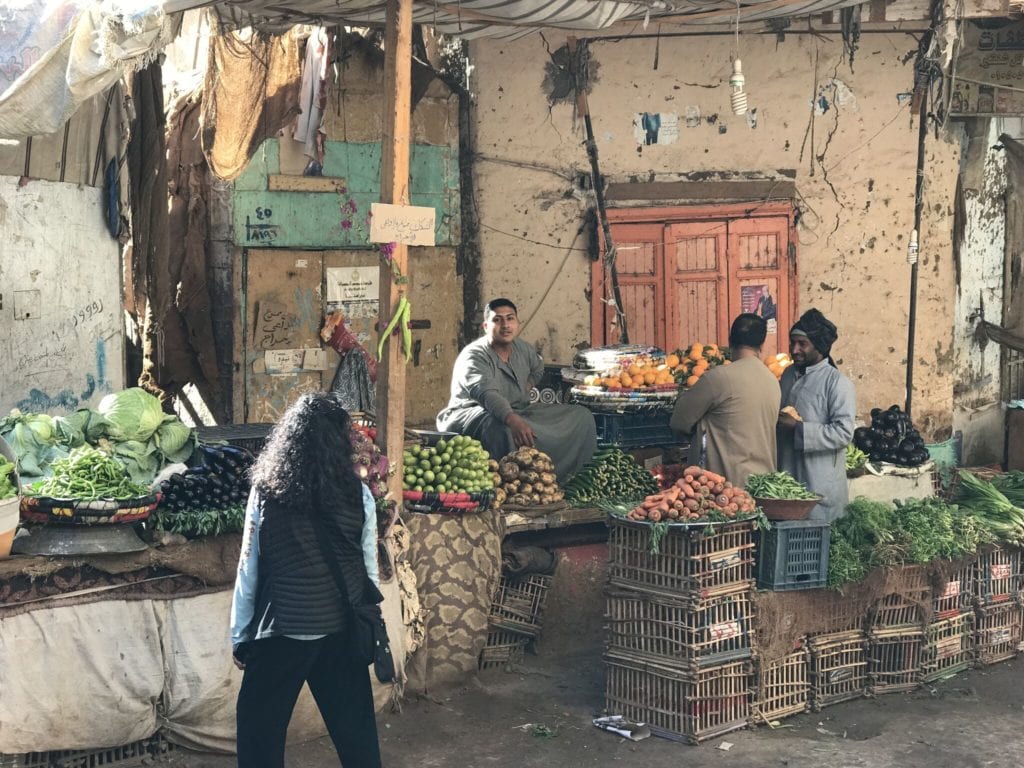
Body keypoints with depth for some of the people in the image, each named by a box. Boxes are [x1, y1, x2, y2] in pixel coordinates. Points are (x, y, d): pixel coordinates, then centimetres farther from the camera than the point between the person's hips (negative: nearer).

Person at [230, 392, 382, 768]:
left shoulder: (265, 492, -9)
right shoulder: (358, 495, -6)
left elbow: (248, 570, -4)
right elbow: (369, 570, 1)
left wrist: (240, 634, 6)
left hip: (280, 631, -2)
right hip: (342, 630, 2)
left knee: (260, 731, 12)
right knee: (354, 727, 15)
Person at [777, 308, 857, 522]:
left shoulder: (838, 383, -10)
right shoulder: (789, 374, 12)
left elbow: (843, 433, -19)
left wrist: (799, 428, -20)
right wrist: (778, 422, 4)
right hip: (786, 479, 6)